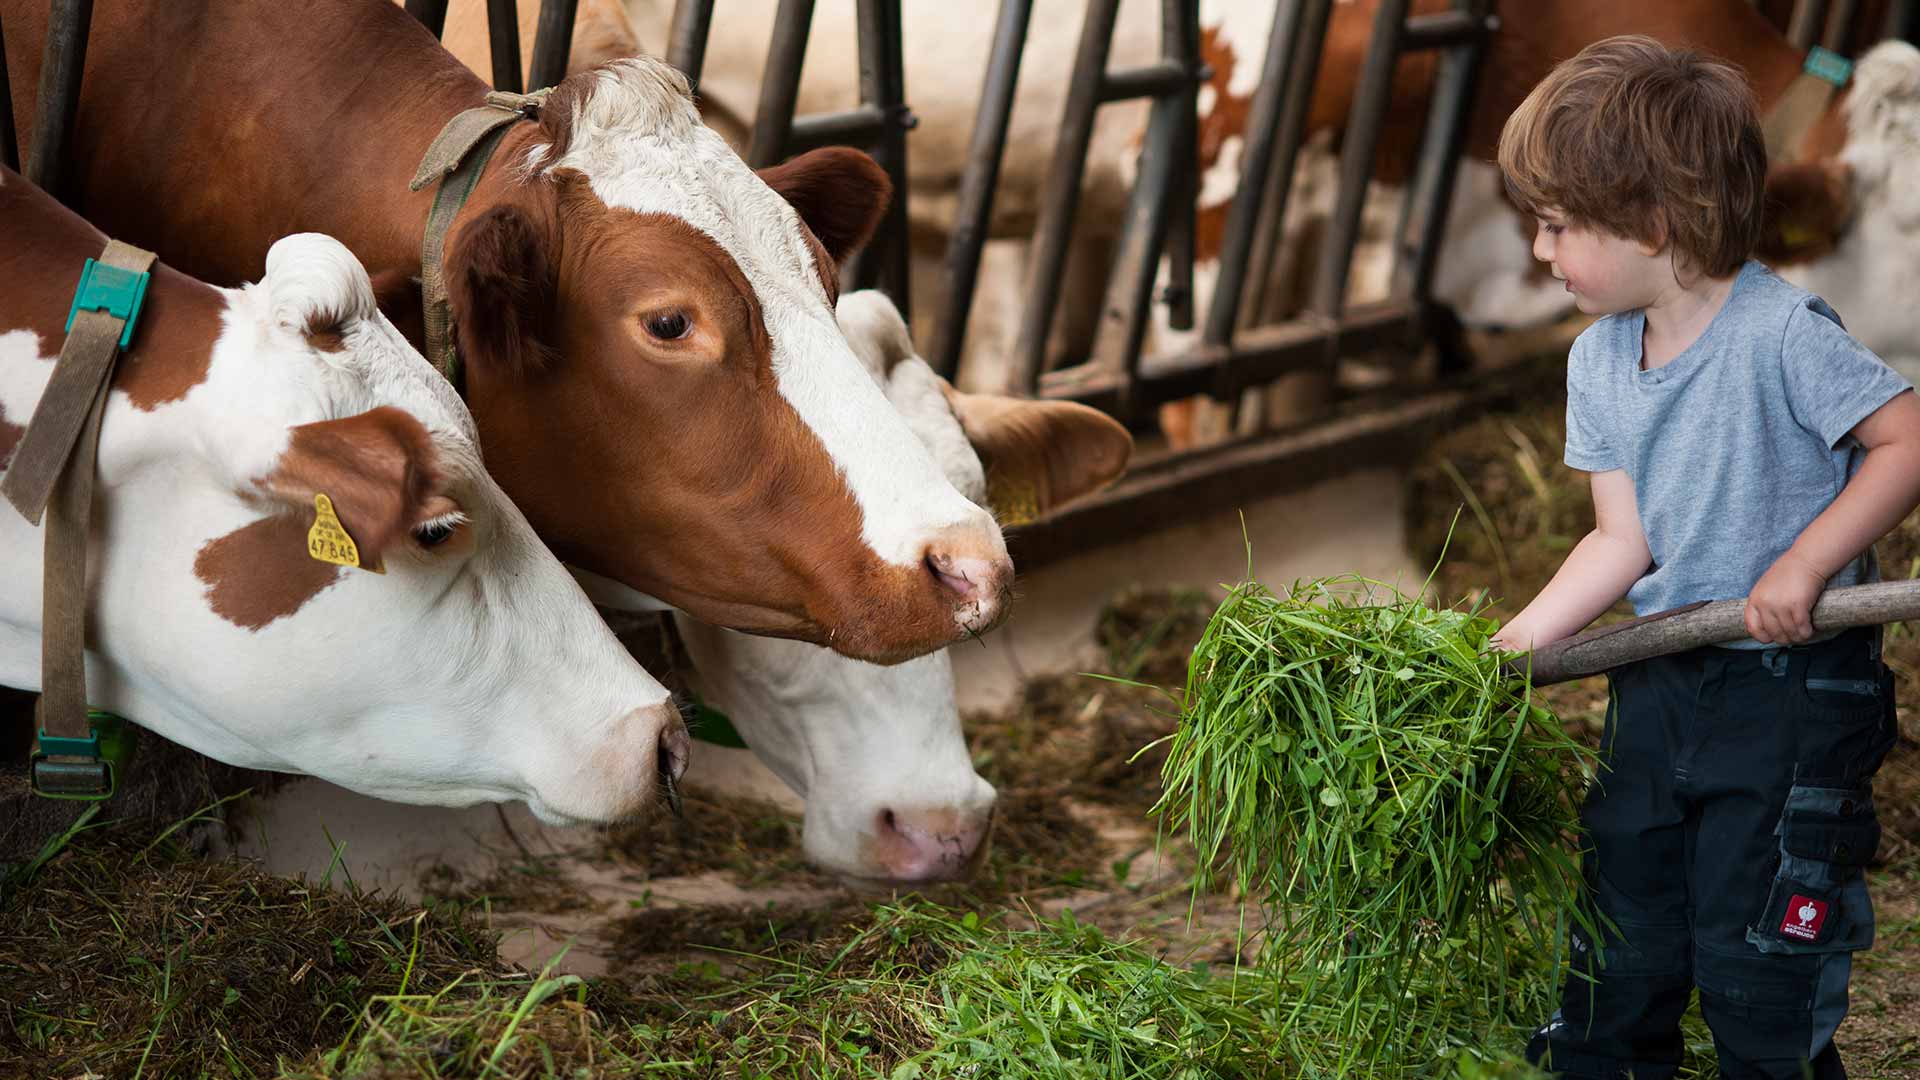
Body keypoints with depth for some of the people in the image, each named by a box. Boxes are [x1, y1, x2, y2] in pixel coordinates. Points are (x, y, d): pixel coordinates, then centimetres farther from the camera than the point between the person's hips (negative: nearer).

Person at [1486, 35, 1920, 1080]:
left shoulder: (1781, 333, -19)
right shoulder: (1598, 363, 4)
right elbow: (1623, 539, 3)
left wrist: (1802, 565, -22)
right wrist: (1516, 642, -6)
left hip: (1791, 688, -7)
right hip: (1659, 678, 7)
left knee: (1752, 947, -2)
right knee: (1623, 920, 14)